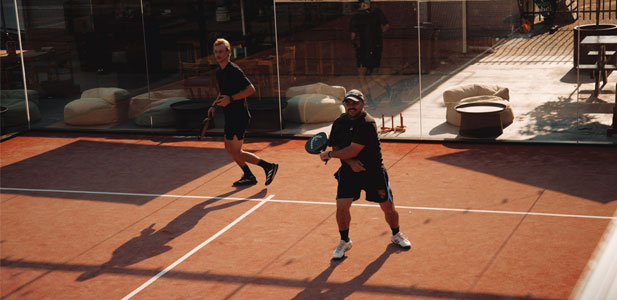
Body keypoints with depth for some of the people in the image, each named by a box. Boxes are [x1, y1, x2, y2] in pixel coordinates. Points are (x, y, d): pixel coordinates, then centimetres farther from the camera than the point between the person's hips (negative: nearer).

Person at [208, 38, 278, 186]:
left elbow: (251, 89, -20)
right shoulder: (219, 72, 12)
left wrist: (230, 99, -24)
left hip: (239, 116, -10)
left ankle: (268, 166, -2)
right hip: (230, 117, 10)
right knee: (229, 148, 16)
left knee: (235, 152, -8)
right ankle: (248, 176, 28)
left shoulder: (234, 70, -16)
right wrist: (214, 105, 8)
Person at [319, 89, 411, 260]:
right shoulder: (339, 123, 0)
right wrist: (350, 162, -15)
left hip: (373, 171, -3)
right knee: (341, 206, -10)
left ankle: (396, 235, 33)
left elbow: (353, 151, -24)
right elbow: (336, 147, 5)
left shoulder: (368, 124, -21)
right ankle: (344, 241, 12)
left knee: (388, 207, 3)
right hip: (349, 171, 4)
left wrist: (329, 155, -12)